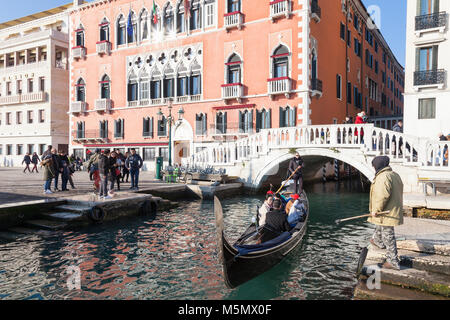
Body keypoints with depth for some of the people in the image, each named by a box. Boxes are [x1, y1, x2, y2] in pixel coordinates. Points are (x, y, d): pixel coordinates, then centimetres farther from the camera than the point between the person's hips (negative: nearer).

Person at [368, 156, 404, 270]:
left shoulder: (383, 177, -21)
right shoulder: (395, 175, 11)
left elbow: (383, 195, -29)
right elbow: (399, 192, 17)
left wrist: (376, 209, -21)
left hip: (386, 213, -10)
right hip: (395, 209, 10)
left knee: (388, 236, -3)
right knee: (379, 227, 34)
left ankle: (393, 262, 4)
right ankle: (378, 241, 59)